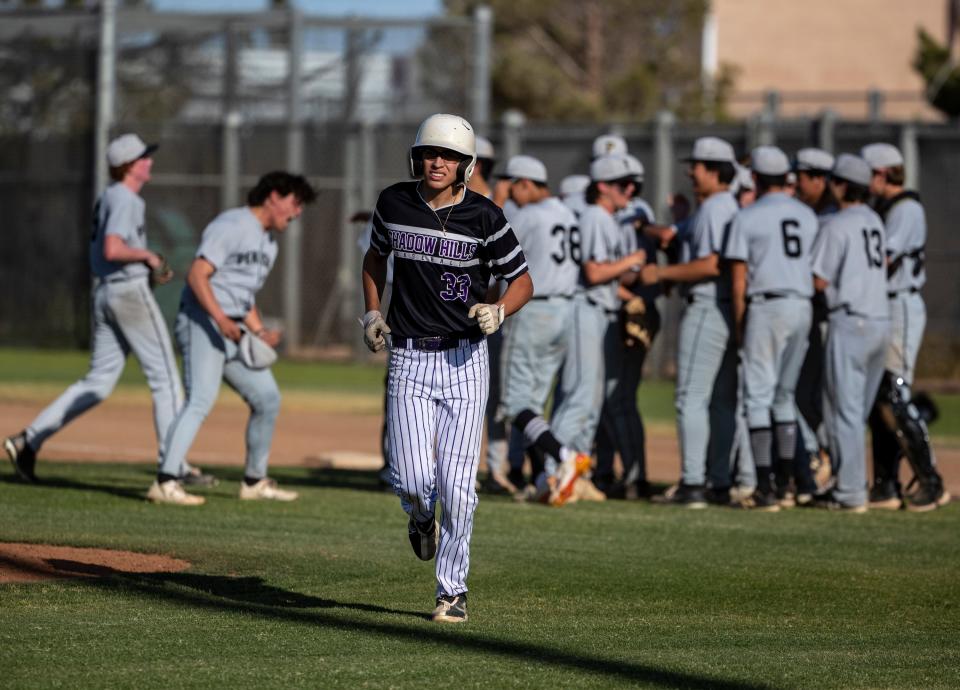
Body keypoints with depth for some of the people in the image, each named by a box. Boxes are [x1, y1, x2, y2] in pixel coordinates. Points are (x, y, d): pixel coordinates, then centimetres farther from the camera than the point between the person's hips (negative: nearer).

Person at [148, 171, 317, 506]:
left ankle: (254, 482, 23)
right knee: (201, 399, -22)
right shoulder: (232, 225, -11)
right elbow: (197, 275, -20)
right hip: (202, 323, -10)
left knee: (267, 398, 12)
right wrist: (220, 319, -31)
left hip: (234, 331, 10)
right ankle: (165, 482, -30)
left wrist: (260, 333, 9)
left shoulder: (269, 242, 20)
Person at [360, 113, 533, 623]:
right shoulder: (394, 203, 2)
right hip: (408, 358, 2)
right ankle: (422, 519, 30)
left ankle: (452, 591, 10)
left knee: (457, 483, -5)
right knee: (414, 480, -9)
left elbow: (522, 281, 3)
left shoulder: (484, 217, -6)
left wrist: (498, 311, -18)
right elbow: (376, 255, 22)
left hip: (464, 360, -2)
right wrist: (372, 314, 10)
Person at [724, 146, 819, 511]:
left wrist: (739, 325, 1)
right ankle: (784, 480, 13)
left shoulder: (747, 218, -5)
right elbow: (817, 270, 11)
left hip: (766, 306, -5)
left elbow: (738, 281, -6)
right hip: (803, 307, 5)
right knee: (784, 395, 15)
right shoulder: (808, 216, 11)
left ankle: (765, 488, -10)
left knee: (759, 395, -3)